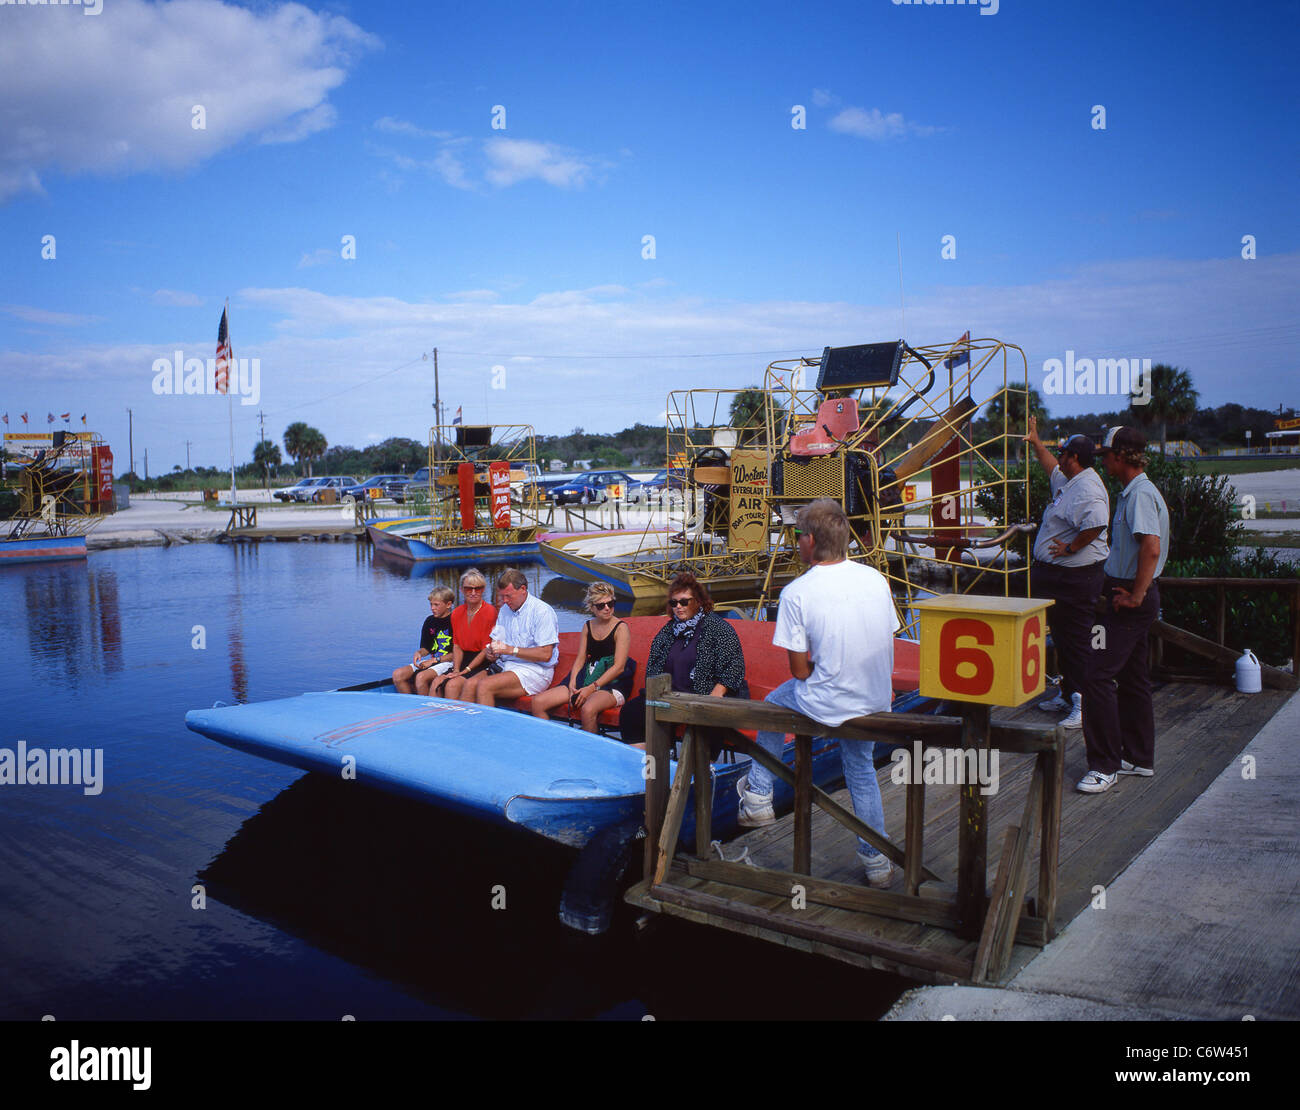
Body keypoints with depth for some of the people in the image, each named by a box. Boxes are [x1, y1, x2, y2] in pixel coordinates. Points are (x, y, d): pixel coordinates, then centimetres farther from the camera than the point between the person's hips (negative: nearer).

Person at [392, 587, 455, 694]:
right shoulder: (430, 621, 14)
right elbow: (426, 648, 18)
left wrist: (435, 660, -14)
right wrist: (419, 652, -6)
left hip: (447, 662, -8)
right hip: (431, 660, 8)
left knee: (421, 676, -34)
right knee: (397, 675, -11)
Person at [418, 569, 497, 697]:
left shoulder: (489, 612, -10)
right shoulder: (457, 613, 11)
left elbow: (487, 650, -11)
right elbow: (457, 646, 12)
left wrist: (465, 671, -14)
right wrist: (456, 670, -5)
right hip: (464, 660, 7)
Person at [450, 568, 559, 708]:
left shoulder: (542, 611, -8)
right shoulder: (505, 610, 17)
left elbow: (545, 654, -16)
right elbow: (496, 641, 20)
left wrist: (510, 649, -16)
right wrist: (490, 652, -4)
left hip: (534, 669, -7)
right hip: (505, 665, 7)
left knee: (485, 686, -28)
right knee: (469, 684, -18)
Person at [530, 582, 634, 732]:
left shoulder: (621, 627, -6)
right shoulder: (588, 626, 13)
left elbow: (618, 667, -13)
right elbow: (580, 660, 12)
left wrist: (591, 688, -18)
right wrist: (572, 685, -6)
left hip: (613, 683, -6)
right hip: (587, 678, 6)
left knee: (588, 709, -38)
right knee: (538, 703, -8)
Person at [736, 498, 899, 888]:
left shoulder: (796, 593, -16)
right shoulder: (876, 578, -2)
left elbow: (800, 670, -11)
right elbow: (884, 645, 7)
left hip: (827, 707, -4)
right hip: (877, 702, 4)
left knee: (776, 701, 28)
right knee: (861, 767, 29)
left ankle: (758, 798, 39)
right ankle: (877, 861, 36)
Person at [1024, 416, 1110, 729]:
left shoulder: (1087, 488, -20)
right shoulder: (1068, 482, 14)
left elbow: (1095, 524, -36)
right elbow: (1053, 469, 38)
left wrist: (1071, 547, -23)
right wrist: (1035, 441, 43)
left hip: (1075, 577, -11)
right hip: (1056, 575, 11)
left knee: (1076, 641, -8)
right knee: (1061, 637, 18)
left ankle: (1084, 705, -5)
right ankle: (1068, 694, 29)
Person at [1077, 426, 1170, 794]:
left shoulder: (1140, 494, -17)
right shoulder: (1136, 492, 15)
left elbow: (1152, 547, -30)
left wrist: (1136, 595, -23)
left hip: (1130, 601, -11)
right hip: (1129, 592, 11)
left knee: (1098, 675, -12)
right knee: (1132, 677, 16)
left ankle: (1104, 765, -7)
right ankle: (1139, 758, 25)